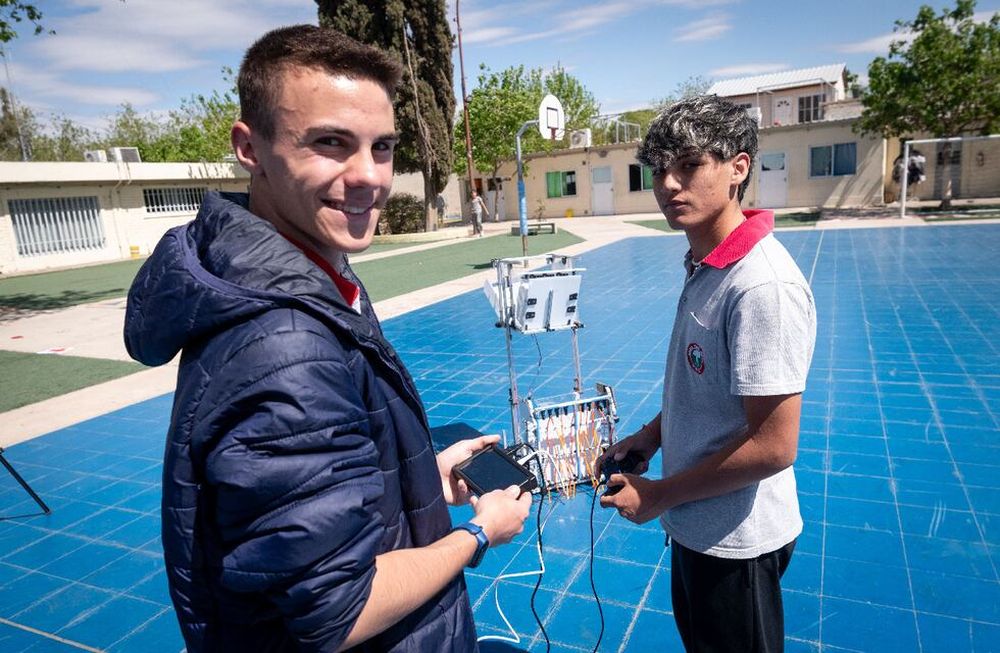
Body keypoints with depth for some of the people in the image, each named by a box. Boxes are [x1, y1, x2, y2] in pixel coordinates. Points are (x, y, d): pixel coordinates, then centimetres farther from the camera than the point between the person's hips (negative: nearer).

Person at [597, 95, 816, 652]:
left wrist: (659, 495, -17)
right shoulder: (705, 265, 3)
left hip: (736, 542, -9)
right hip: (698, 524, 9)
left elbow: (773, 447, -27)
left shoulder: (763, 286, -28)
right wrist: (652, 436, 4)